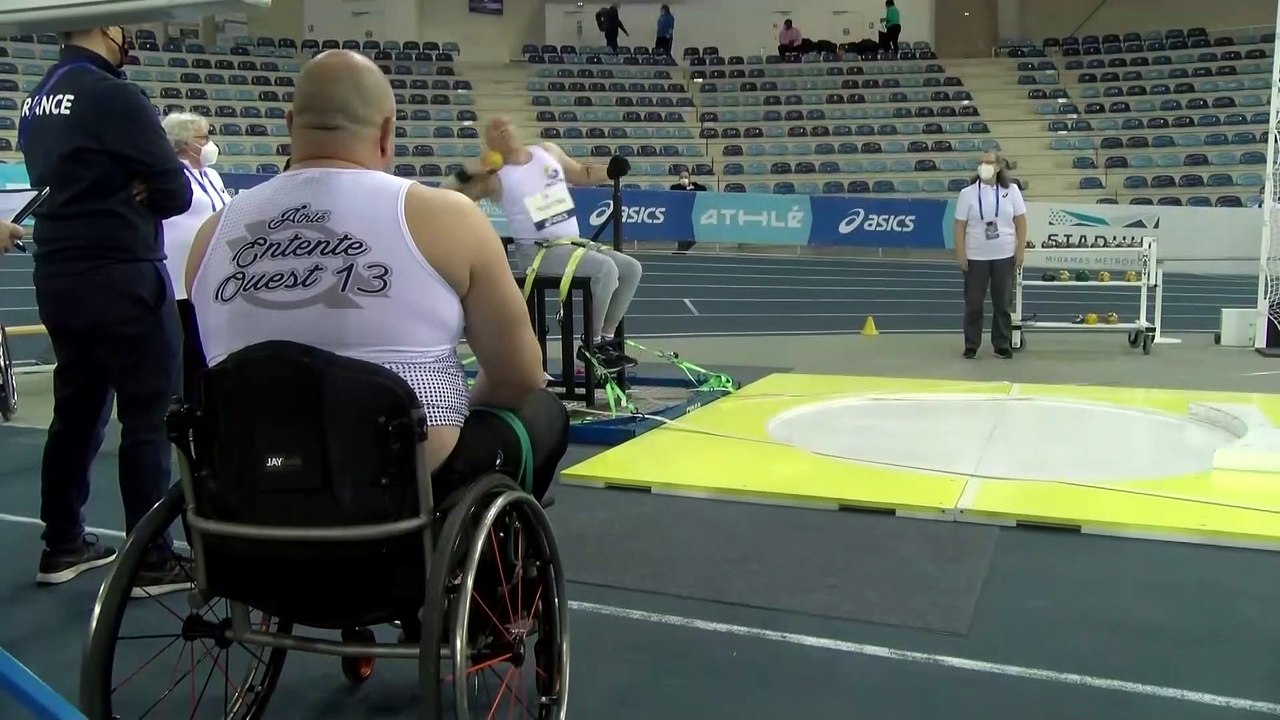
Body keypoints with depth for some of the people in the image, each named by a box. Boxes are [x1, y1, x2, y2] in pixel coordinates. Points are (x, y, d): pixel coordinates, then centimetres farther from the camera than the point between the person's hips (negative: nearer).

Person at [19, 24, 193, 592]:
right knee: (148, 416, -1)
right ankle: (151, 560, 4)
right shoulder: (113, 97, -15)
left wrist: (126, 186, 0)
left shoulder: (35, 101, 12)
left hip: (58, 276, 9)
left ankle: (62, 546, 24)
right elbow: (177, 193, -13)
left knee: (76, 411, 16)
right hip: (120, 278, -9)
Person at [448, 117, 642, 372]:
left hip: (573, 243, 7)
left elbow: (581, 174, 24)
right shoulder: (495, 176, -6)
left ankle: (607, 338, 10)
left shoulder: (548, 152, 9)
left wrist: (609, 171, 8)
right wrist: (464, 176, -26)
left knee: (632, 269, 3)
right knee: (605, 269, -28)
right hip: (537, 251, -7)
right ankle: (592, 345, -14)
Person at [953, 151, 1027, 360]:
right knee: (973, 303, 4)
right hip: (975, 257, -1)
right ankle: (971, 346, 14)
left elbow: (1021, 222, 3)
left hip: (1005, 256, 1)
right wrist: (960, 254, -9)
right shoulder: (968, 193, -2)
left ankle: (1003, 345, 17)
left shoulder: (1011, 190, 2)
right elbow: (960, 225, -3)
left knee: (1003, 303, 7)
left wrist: (1021, 250, -3)